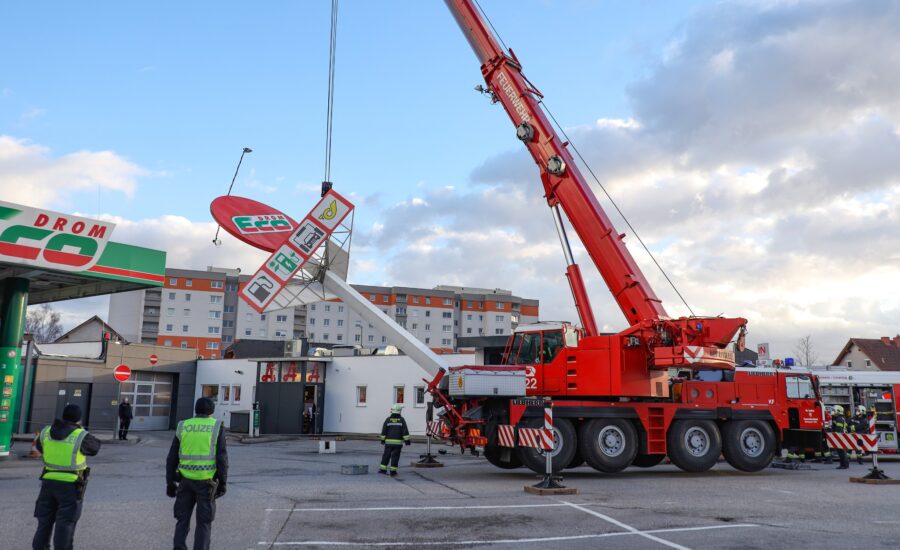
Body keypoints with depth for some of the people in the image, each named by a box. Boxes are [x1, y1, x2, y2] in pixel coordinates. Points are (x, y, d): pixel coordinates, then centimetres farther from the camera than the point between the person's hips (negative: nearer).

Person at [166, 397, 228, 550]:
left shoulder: (182, 427, 3)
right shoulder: (217, 427, -5)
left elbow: (172, 458, 3)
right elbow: (222, 458, -9)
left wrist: (170, 483, 9)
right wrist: (223, 483, -3)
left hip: (186, 479, 2)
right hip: (206, 481, -2)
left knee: (183, 519, 15)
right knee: (204, 522, 7)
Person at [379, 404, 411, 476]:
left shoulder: (388, 419, 1)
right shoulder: (401, 420, -3)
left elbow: (384, 430, 3)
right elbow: (405, 430, -6)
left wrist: (383, 439, 10)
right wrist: (407, 440, -4)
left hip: (388, 441, 2)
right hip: (398, 442, -2)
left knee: (386, 455, 12)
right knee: (395, 456, 0)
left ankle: (382, 469, 17)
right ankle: (392, 471, -1)